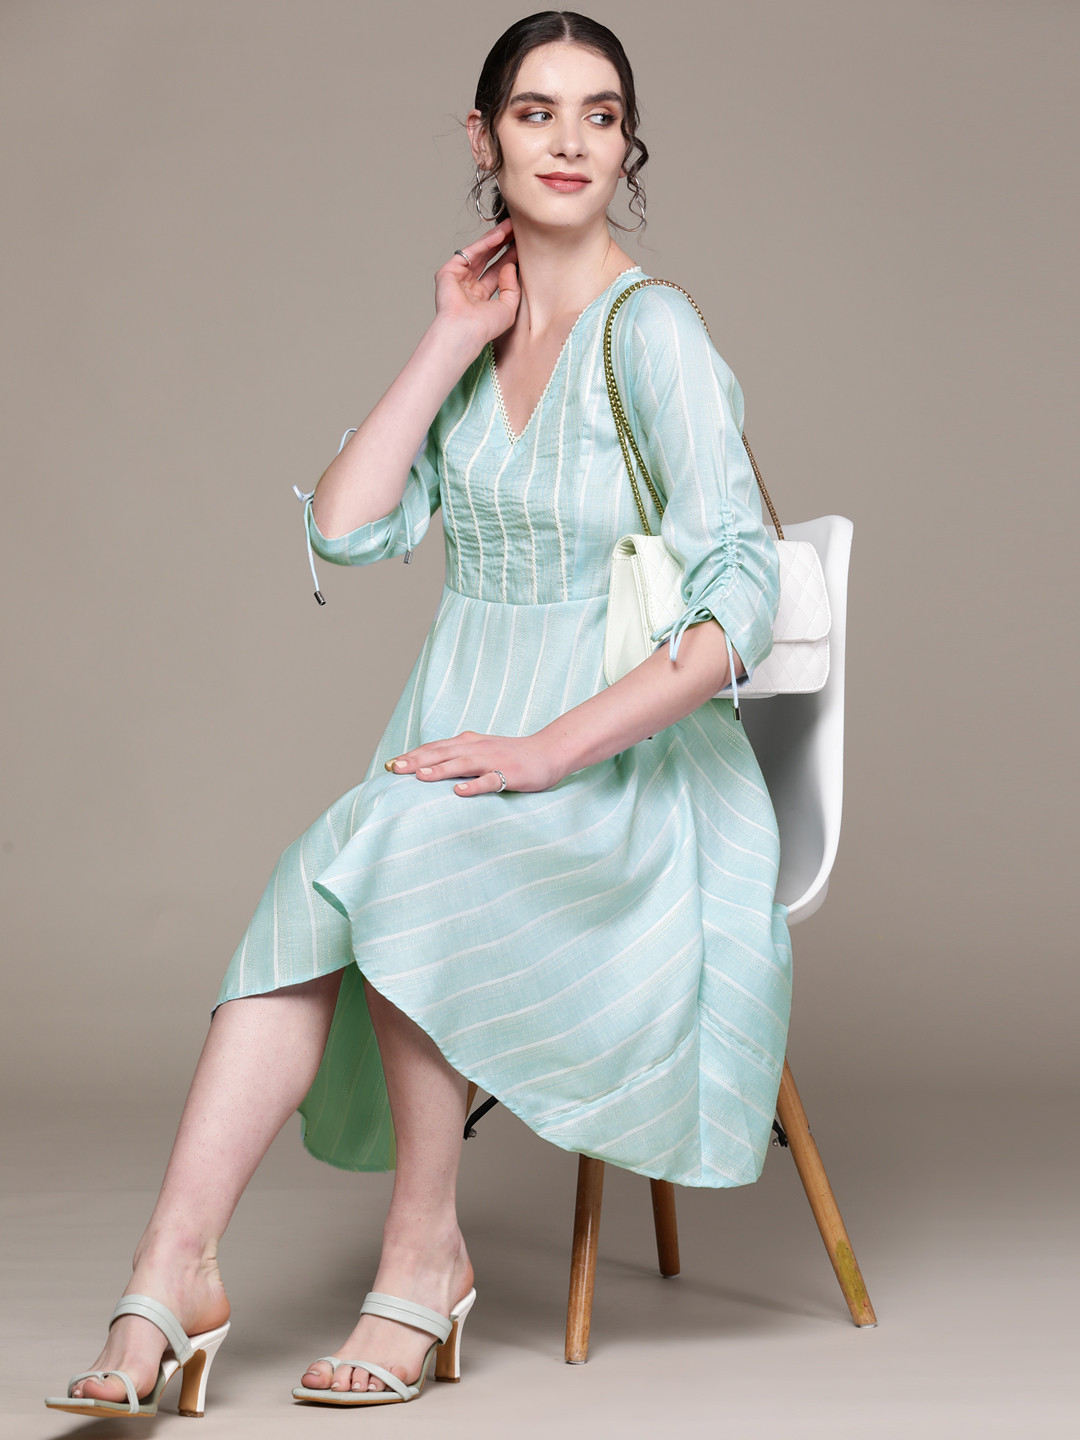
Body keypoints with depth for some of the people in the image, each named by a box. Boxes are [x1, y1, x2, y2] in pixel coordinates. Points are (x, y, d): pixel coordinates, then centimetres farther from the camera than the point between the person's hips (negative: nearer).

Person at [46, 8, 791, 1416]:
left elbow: (742, 599, -18)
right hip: (467, 745, 5)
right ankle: (175, 1273, -29)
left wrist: (553, 748, -24)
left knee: (390, 850, -32)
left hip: (624, 771, -5)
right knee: (309, 913, -24)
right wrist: (451, 346, -3)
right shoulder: (478, 321, 11)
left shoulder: (651, 334, -9)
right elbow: (347, 530, 0)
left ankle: (425, 1251, -17)